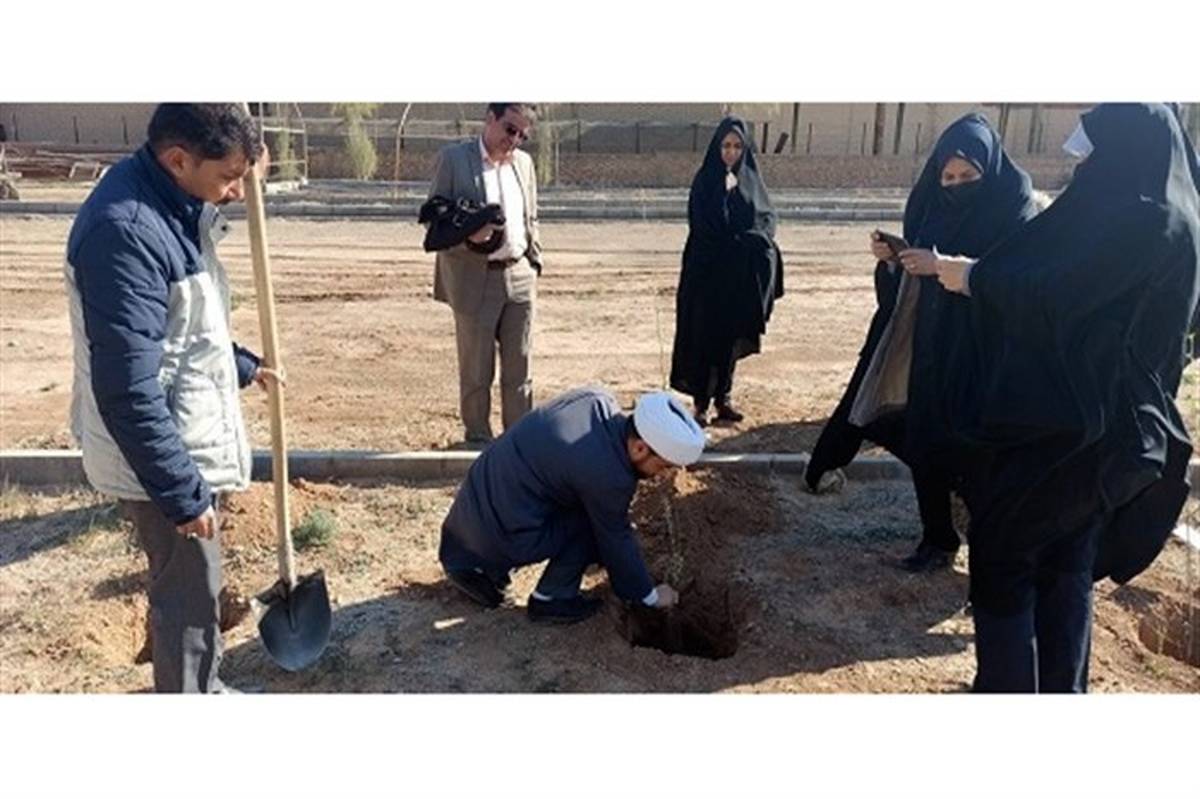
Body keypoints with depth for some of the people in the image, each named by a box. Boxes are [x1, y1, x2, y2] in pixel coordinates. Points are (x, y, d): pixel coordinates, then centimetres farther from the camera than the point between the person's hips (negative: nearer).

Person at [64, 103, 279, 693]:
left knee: (195, 582, 24)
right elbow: (128, 390, -28)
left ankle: (204, 687, 44)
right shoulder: (124, 230, -28)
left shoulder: (173, 205, 3)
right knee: (189, 590, 7)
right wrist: (181, 492, -23)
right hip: (160, 455, -10)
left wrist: (242, 365, 24)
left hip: (186, 437, 10)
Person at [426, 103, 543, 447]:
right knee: (476, 370, 5)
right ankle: (478, 436, 21)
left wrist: (535, 261, 11)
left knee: (519, 367, 8)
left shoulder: (524, 162, 12)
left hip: (519, 277, 4)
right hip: (474, 279, -4)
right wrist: (468, 236, -22)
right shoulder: (453, 158, -3)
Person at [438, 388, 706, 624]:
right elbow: (616, 542, -9)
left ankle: (473, 565, 25)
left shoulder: (597, 399, -5)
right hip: (502, 533, -8)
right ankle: (550, 598, 6)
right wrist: (650, 595, 7)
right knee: (595, 523, -7)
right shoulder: (607, 478, -25)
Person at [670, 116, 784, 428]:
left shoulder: (751, 179, 10)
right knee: (705, 335, -4)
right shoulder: (705, 180, -5)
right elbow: (706, 226, -14)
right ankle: (701, 402, 1)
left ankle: (724, 397, 18)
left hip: (741, 274, 4)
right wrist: (726, 191, -18)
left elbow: (768, 217, 10)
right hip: (709, 271, -4)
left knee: (731, 336, 8)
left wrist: (758, 240, -8)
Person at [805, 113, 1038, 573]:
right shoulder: (932, 197, 7)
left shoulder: (1014, 203, -9)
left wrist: (945, 266, -26)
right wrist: (890, 257, -9)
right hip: (925, 338, 6)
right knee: (923, 437, 8)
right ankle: (937, 537, 24)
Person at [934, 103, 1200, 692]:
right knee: (1069, 559, 19)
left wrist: (972, 278, -7)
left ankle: (1007, 688, 14)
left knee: (1002, 552, 4)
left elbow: (1051, 296, -21)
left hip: (1065, 420, -10)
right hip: (1107, 418, 10)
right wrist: (982, 272, 14)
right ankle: (1062, 688, 31)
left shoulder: (1140, 220, -19)